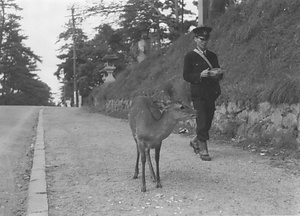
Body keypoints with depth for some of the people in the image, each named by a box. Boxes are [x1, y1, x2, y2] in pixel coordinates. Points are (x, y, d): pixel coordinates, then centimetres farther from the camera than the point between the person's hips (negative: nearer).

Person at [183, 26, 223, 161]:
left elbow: (220, 75, 16)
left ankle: (195, 142, 33)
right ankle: (203, 151, 0)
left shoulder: (212, 56, 14)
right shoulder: (190, 57, 0)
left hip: (211, 94, 5)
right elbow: (186, 76, -5)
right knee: (202, 122, -9)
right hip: (198, 95, -5)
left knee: (208, 123, 9)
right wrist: (200, 75, -20)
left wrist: (217, 74, -8)